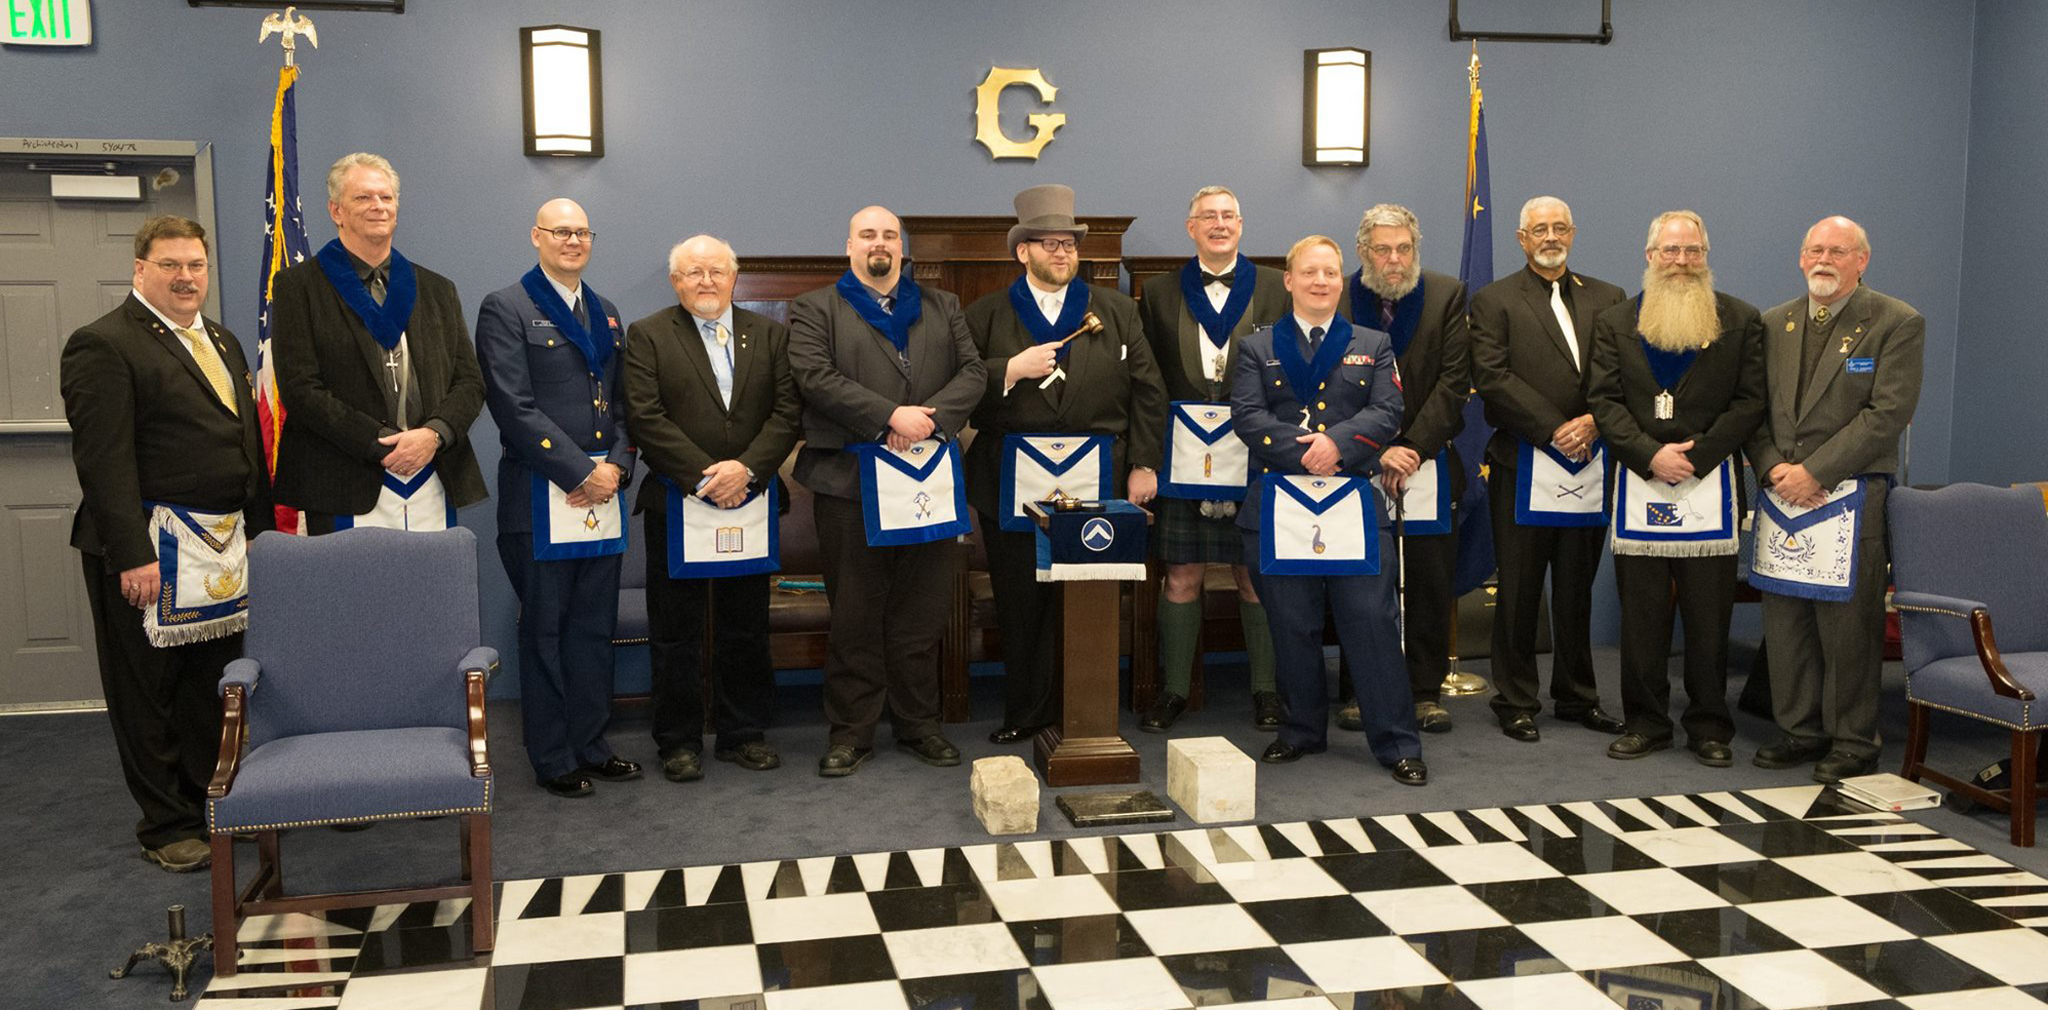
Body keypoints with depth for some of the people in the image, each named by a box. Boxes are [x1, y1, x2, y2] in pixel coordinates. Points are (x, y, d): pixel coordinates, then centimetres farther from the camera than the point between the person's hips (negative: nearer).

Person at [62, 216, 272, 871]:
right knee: (148, 694, 5)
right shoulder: (103, 345, -9)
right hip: (151, 548, -7)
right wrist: (132, 555, -21)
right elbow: (104, 460, -16)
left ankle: (212, 804, 28)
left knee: (215, 687, 15)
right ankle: (166, 825, 16)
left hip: (225, 546, 7)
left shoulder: (222, 342, 16)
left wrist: (260, 525, 14)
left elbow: (249, 440, 20)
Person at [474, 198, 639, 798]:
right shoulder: (506, 310, -2)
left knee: (594, 628, 10)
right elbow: (515, 408, -12)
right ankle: (553, 759, 12)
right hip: (541, 498, -6)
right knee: (546, 630, 2)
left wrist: (617, 467, -3)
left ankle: (590, 746, 20)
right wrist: (580, 472, -15)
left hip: (602, 496, 6)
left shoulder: (606, 315, 18)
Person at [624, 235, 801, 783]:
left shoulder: (770, 334, 8)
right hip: (675, 504, -2)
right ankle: (679, 741, 14)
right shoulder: (648, 336, 0)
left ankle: (743, 732, 21)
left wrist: (745, 468, -14)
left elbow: (788, 410, -1)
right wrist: (705, 475, -16)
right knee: (675, 631, 4)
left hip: (750, 501, 3)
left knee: (746, 628, 10)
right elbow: (645, 418, -10)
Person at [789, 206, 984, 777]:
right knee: (855, 615, 3)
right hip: (851, 483, -3)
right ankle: (851, 733, 13)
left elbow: (973, 374, 5)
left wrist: (928, 417, -13)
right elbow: (815, 377, -10)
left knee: (923, 611, 7)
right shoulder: (815, 310, 6)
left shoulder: (942, 307, 17)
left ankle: (918, 725, 19)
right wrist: (891, 417, -18)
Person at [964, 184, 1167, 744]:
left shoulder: (1116, 310, 12)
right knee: (1019, 606, 5)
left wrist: (1144, 464, 2)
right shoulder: (985, 314, 8)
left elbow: (1148, 391, 9)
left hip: (1096, 483, 1)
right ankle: (1026, 712, 16)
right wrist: (1011, 370, -14)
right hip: (1012, 483, 0)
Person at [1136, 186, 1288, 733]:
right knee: (1181, 578, 5)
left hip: (1255, 457, 0)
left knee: (1256, 577, 6)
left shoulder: (1274, 288, 6)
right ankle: (1173, 689, 16)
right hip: (1184, 455, 1)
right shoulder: (1160, 293, 8)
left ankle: (1265, 688, 18)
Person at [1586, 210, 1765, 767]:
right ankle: (1645, 723, 14)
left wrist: (1695, 455, -10)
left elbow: (1749, 402, 1)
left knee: (1709, 617, 2)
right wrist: (1650, 454, -11)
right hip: (1638, 484, 1)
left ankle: (1709, 727, 13)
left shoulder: (1740, 321, 7)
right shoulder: (1615, 323, 10)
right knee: (1641, 615, 4)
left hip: (1709, 483, -1)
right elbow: (1603, 400, 2)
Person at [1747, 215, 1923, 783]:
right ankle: (1801, 731, 21)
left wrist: (1813, 472, -15)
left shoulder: (1897, 324, -2)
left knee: (1847, 625, -1)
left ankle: (1853, 744, 10)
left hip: (1850, 495, -5)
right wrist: (1772, 468, -6)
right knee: (1784, 621, 8)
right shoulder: (1774, 324, 14)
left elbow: (1887, 413, -10)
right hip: (1781, 494, 5)